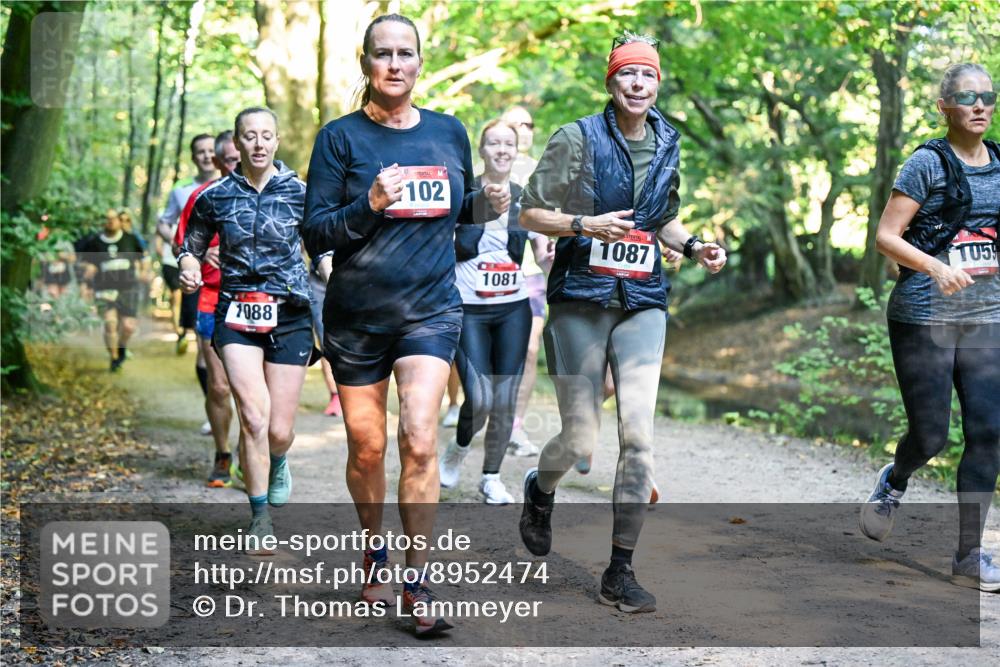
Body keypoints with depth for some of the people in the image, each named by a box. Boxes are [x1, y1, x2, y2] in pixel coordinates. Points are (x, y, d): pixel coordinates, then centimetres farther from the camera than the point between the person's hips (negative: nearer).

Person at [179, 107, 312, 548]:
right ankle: (260, 521, -2)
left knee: (279, 430, 1)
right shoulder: (214, 197, 2)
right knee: (254, 416, -17)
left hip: (289, 317, 0)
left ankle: (278, 462, 41)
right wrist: (188, 266, -7)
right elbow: (191, 245, 14)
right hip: (236, 317, 0)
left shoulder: (300, 193, 0)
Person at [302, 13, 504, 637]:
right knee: (366, 448, 7)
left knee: (420, 437, -15)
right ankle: (375, 552, 33)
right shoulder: (341, 136, -3)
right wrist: (370, 204, -23)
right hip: (357, 314, -1)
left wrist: (490, 202, -2)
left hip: (431, 309, 1)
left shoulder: (450, 132, 6)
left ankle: (416, 583, -6)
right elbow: (315, 234, -6)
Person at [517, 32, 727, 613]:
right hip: (581, 299, -3)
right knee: (580, 439, -1)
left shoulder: (668, 146, 10)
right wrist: (585, 225, -20)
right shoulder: (578, 139, -5)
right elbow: (531, 213, -4)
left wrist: (695, 246, 5)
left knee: (639, 436, -7)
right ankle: (541, 489, 36)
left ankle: (621, 571, 3)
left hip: (642, 303, 3)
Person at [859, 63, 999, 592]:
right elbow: (885, 236, -9)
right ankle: (894, 481, 35)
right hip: (924, 316, -5)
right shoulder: (928, 163, -6)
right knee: (930, 436, -1)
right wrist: (936, 267, -23)